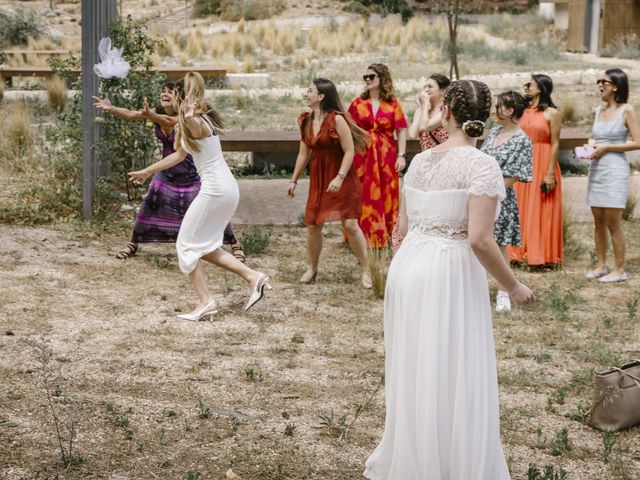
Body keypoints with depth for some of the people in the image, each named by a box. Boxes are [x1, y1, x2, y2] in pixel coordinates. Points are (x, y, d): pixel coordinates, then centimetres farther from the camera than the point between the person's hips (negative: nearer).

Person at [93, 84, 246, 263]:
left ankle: (234, 244, 10)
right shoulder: (157, 112, -6)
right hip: (167, 171, 5)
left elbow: (167, 121, -46)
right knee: (148, 206, 1)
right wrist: (111, 108, -36)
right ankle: (133, 243, 17)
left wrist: (149, 114, -66)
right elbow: (130, 114, -18)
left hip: (191, 172, -5)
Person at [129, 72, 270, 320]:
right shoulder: (198, 120, 18)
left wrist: (188, 116, -63)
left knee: (187, 244, 2)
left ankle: (206, 301, 1)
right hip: (228, 188, 9)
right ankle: (253, 276, 7)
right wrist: (147, 171, 35)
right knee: (203, 245, 16)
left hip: (214, 190, -9)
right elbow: (179, 155, 29)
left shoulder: (195, 122, -12)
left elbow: (193, 123, -41)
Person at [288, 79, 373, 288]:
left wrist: (340, 178, -25)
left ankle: (365, 271, 3)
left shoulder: (337, 119, -14)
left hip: (341, 179, -6)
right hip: (318, 179, 6)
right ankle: (311, 268, 22)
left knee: (350, 224, -8)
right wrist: (294, 180, 13)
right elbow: (304, 153, 14)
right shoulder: (306, 121, 6)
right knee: (312, 224, 5)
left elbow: (349, 151, -16)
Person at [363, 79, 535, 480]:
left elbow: (404, 227, 12)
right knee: (454, 380, 3)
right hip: (451, 277, -7)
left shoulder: (419, 161, 7)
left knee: (415, 374, 19)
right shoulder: (481, 165, -14)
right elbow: (479, 240, -21)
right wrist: (513, 286, -9)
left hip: (408, 267, 7)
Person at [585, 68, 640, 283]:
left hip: (615, 169, -6)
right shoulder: (599, 110, 13)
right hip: (596, 169, 7)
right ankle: (601, 265, 18)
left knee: (613, 223, -5)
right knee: (598, 221, 9)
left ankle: (620, 269, 2)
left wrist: (607, 148, -13)